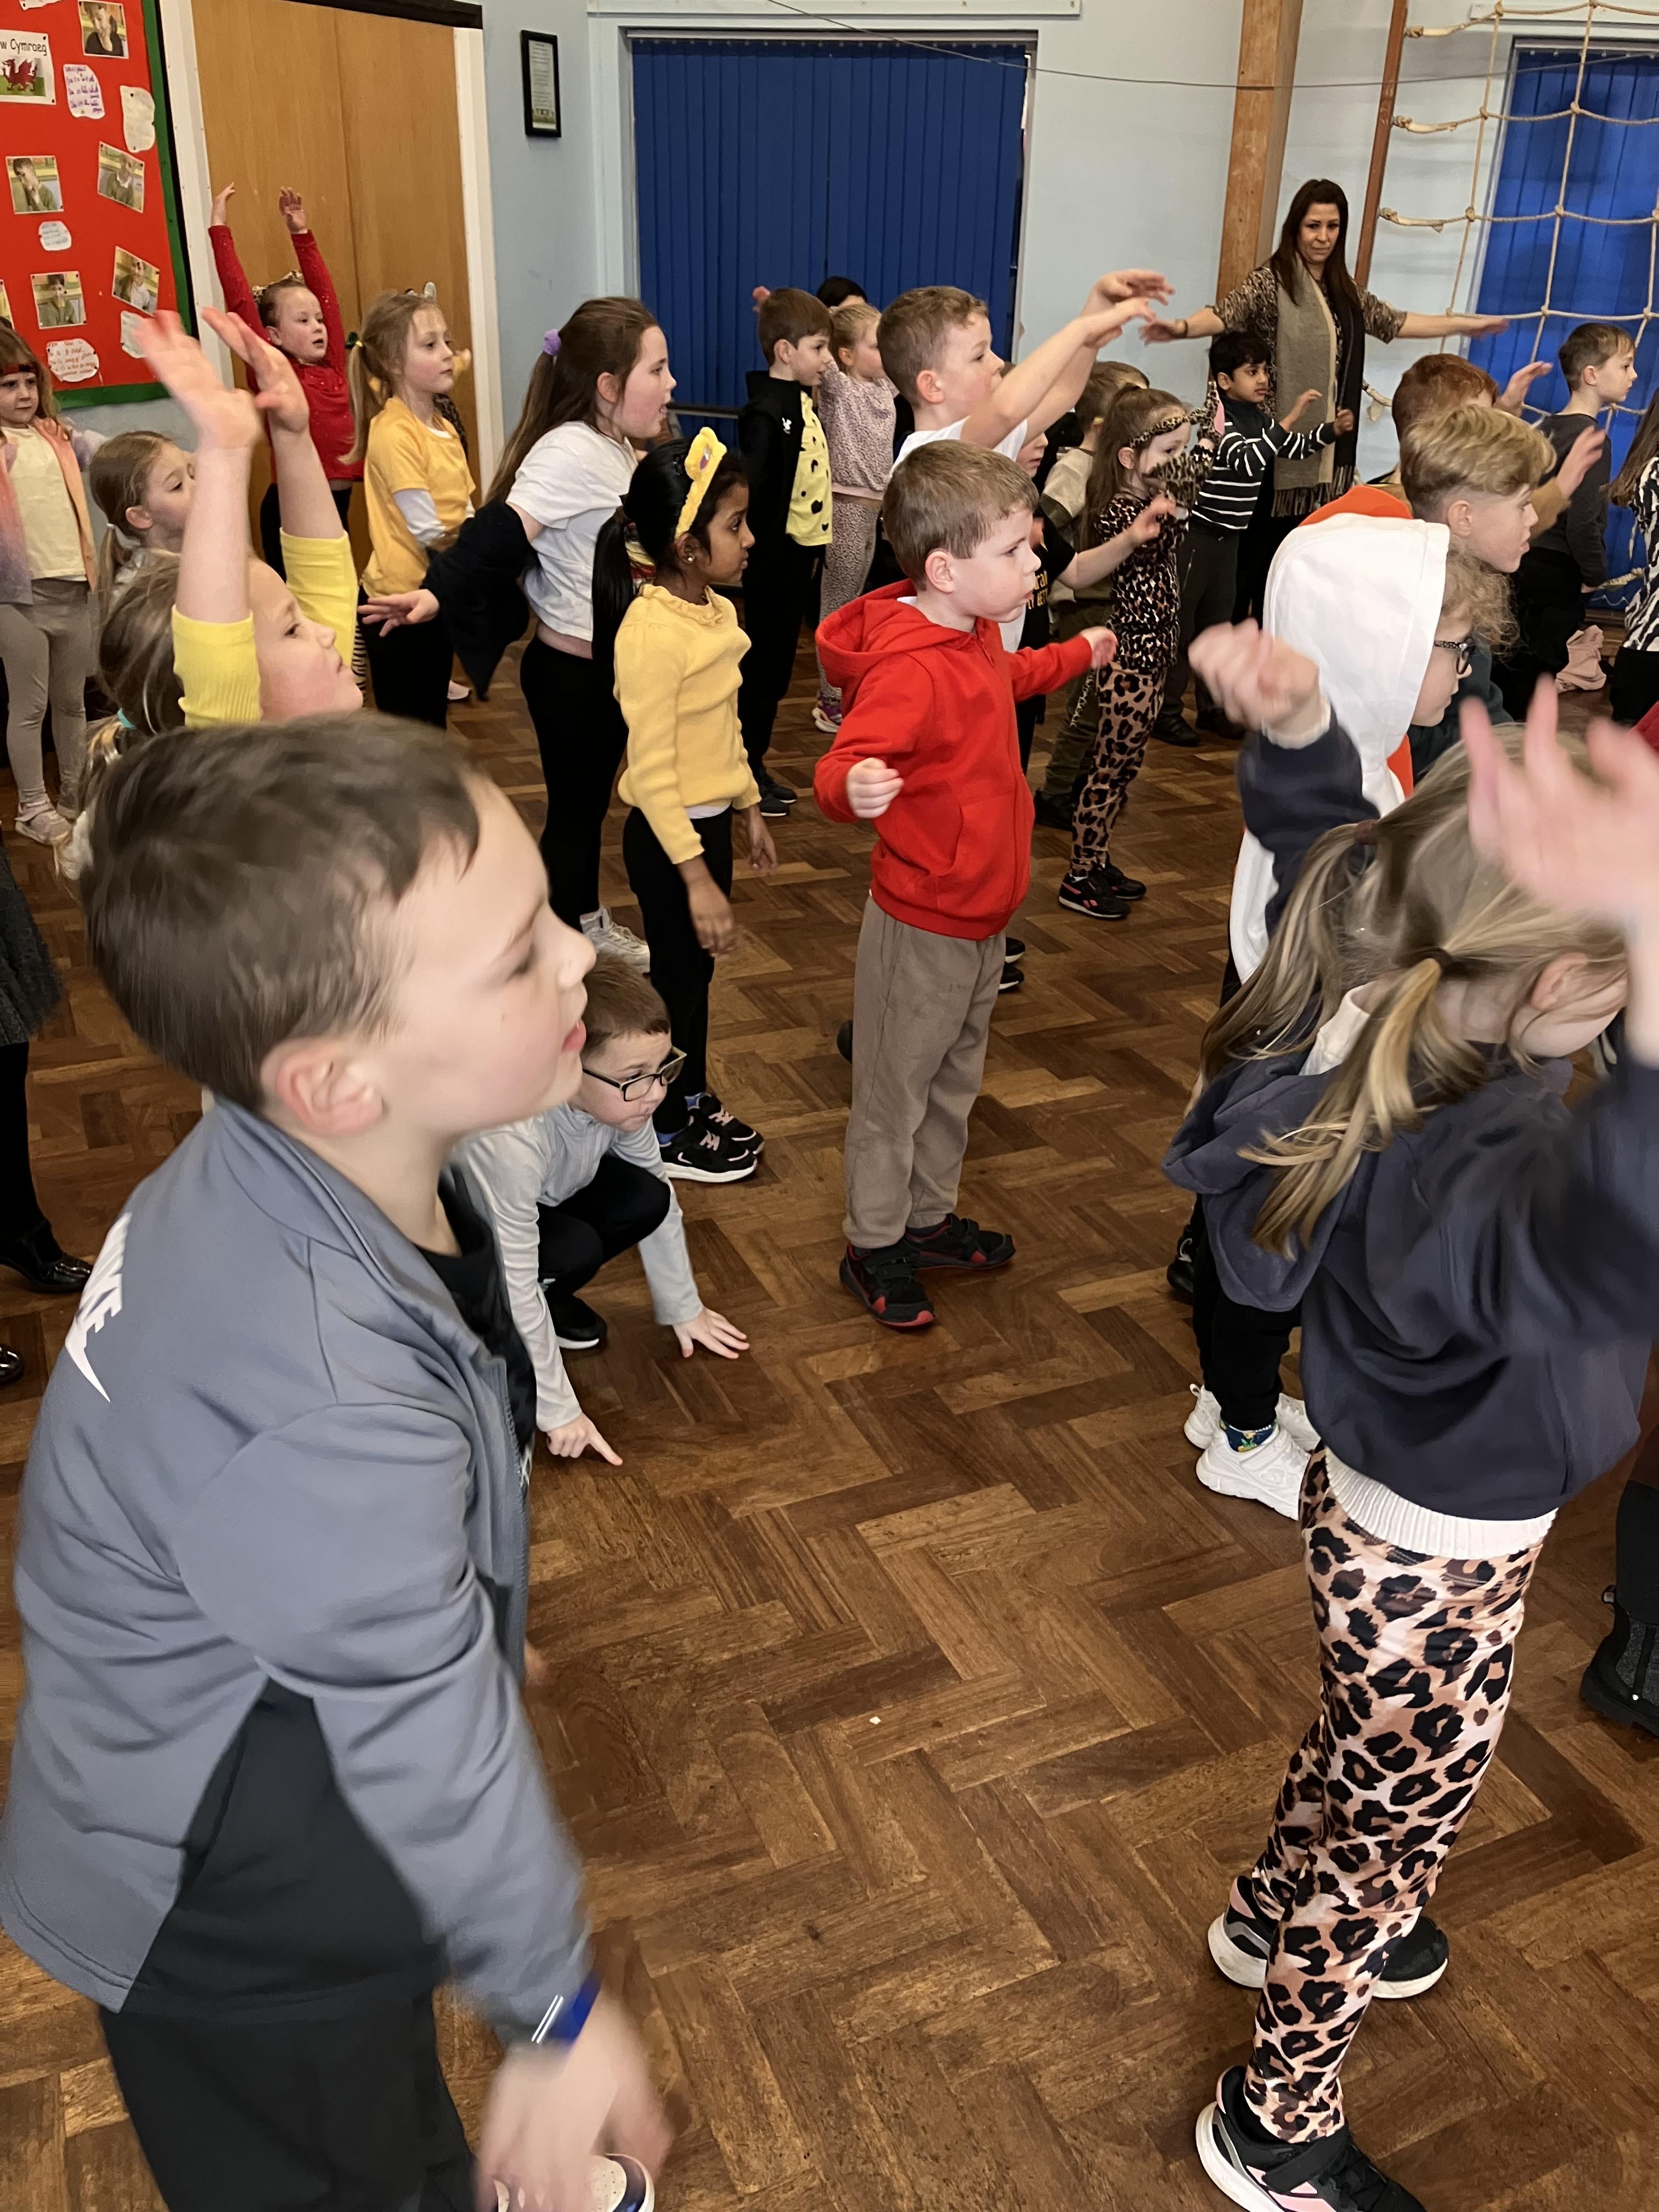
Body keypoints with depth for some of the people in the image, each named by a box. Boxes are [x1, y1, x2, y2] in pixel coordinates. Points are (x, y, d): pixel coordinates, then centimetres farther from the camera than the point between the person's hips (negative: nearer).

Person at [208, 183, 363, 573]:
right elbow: (239, 300, -10)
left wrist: (302, 234, 18)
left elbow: (324, 292, 18)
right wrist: (219, 228, -8)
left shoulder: (333, 365, 9)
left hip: (338, 500, 6)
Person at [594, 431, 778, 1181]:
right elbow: (652, 769, -24)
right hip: (668, 834, -8)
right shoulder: (651, 632, -25)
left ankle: (693, 1100, 39)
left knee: (697, 970, 21)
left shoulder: (718, 612, 3)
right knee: (676, 982, 7)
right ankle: (668, 1137, 25)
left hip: (710, 821, 8)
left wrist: (750, 810, 20)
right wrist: (696, 877, -24)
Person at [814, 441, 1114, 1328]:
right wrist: (854, 785, -62)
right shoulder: (909, 668, -27)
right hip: (922, 927, -9)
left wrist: (1078, 654, 45)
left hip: (983, 913, 10)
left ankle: (929, 1217, 40)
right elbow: (842, 767, -39)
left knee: (955, 1081, 23)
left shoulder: (978, 633, 4)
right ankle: (873, 1247, 25)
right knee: (895, 1092, 7)